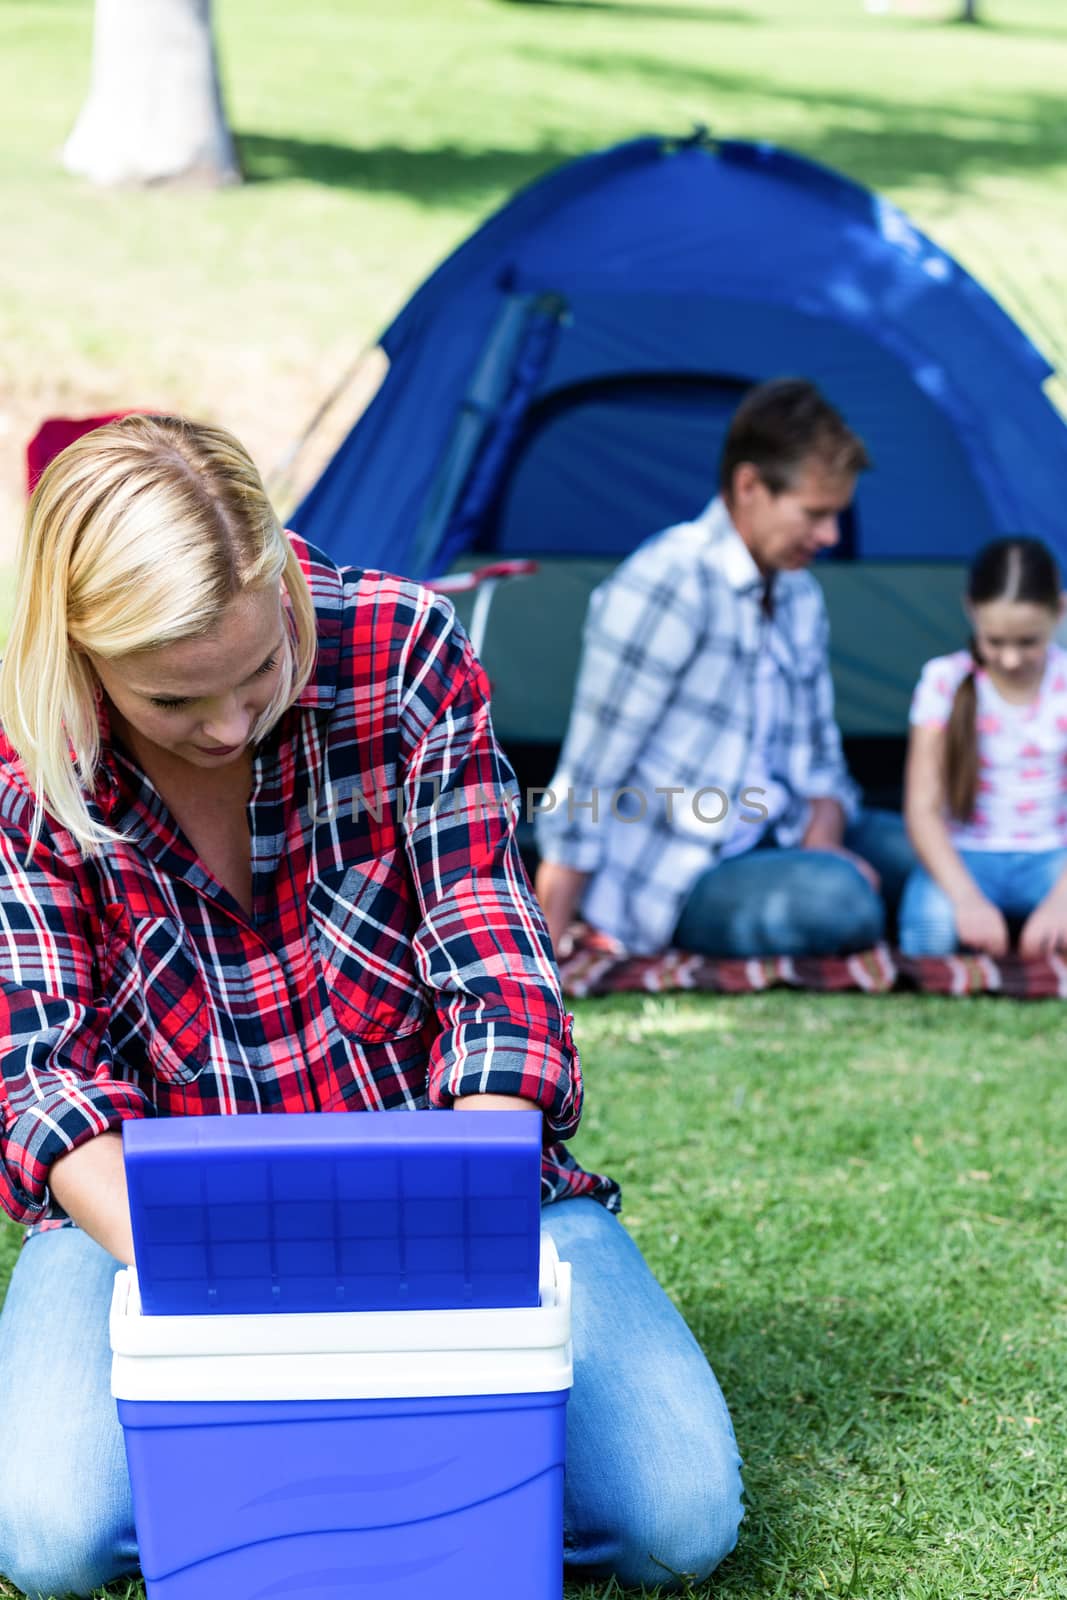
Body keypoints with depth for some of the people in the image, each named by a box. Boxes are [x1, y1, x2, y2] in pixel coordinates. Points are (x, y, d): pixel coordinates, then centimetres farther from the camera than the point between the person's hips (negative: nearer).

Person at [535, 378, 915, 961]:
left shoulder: (798, 595, 8)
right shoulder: (664, 586, -20)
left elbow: (817, 755, 15)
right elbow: (590, 776, -19)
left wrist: (821, 841, -10)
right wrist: (544, 948, -17)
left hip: (772, 841, 9)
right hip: (676, 882, -8)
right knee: (836, 901, -32)